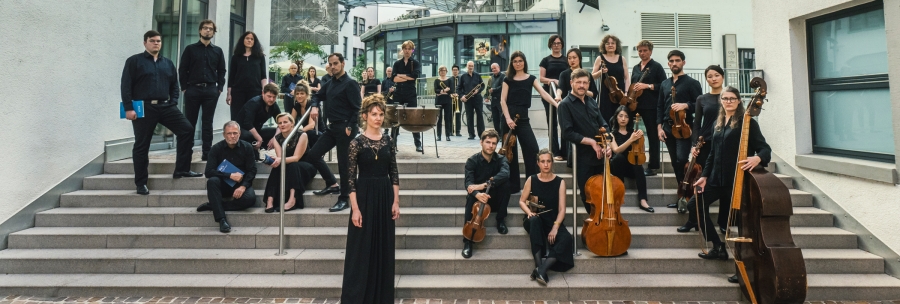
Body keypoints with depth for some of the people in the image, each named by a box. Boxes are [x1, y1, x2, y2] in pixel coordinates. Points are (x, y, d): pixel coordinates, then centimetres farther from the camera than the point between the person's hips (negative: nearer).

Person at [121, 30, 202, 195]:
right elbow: (126, 86, -2)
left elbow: (174, 85, 21)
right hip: (144, 108, -4)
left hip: (165, 106, 4)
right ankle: (140, 183, 13)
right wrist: (128, 108, -10)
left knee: (187, 130, -10)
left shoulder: (167, 63, 16)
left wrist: (173, 103, 7)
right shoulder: (134, 61, 3)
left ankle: (181, 169, 0)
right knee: (141, 145, 2)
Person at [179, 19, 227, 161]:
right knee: (190, 122, 1)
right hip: (193, 89, -1)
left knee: (208, 123, 4)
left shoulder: (218, 51, 14)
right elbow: (182, 70, 6)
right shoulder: (190, 49, 8)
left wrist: (219, 88, 2)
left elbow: (221, 71, 13)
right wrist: (184, 88, -2)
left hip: (211, 90, 1)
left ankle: (207, 153, 7)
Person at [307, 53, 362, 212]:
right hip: (332, 127, 9)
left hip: (345, 129, -8)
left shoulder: (350, 83, -10)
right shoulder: (330, 83, 14)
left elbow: (357, 108, -15)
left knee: (343, 164, -3)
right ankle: (331, 185, 22)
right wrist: (314, 107, 6)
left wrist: (350, 127, -20)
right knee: (313, 154, 8)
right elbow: (318, 96, 28)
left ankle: (344, 199, 9)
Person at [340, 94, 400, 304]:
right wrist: (355, 208, -14)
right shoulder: (357, 142, -7)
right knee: (361, 248, 3)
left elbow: (394, 173, 8)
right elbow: (350, 177, -9)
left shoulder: (388, 140, 6)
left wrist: (396, 201, 2)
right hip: (365, 196, -4)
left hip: (386, 196, 5)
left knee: (384, 248, 11)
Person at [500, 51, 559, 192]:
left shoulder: (531, 79, 9)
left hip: (523, 117, 0)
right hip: (508, 117, 0)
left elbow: (543, 93, -3)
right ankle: (513, 185, 11)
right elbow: (503, 100, 1)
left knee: (532, 149, -12)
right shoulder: (508, 80, 7)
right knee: (510, 151, 2)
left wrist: (556, 104, -19)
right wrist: (508, 118, -12)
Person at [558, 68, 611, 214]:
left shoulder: (591, 102, 12)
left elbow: (603, 125, 13)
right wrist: (592, 142, -17)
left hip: (599, 155, 6)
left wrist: (607, 143, -6)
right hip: (582, 158, -6)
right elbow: (568, 133, -16)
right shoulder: (565, 105, -8)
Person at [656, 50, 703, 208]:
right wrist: (659, 127, 8)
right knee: (675, 163, 8)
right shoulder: (664, 84, 18)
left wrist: (685, 105, -20)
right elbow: (660, 107, 18)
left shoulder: (692, 83, 2)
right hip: (668, 128, 5)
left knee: (681, 160, -18)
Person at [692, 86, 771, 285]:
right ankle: (718, 247, 14)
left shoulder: (746, 122, -5)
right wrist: (704, 176, 12)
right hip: (717, 178, 7)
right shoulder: (718, 124, 15)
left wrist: (757, 158, -33)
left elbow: (764, 148, -11)